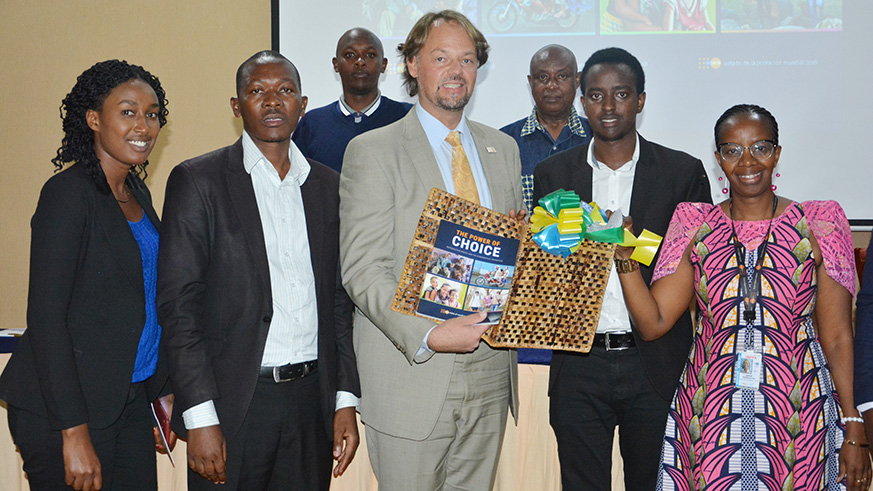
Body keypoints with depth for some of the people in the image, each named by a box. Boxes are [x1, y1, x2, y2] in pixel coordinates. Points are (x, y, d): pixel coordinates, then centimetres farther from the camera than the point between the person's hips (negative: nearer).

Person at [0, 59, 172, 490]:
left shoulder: (137, 193, 11)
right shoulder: (68, 193, -14)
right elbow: (45, 317, -18)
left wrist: (163, 390, 14)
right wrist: (74, 434, -21)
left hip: (132, 400, 8)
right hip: (66, 409, -7)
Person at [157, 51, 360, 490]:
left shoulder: (329, 186, 10)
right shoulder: (197, 181, -3)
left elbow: (340, 298, 12)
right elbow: (178, 303, -7)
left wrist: (346, 399, 5)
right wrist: (200, 419, -13)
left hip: (311, 399, 4)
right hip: (232, 404, -3)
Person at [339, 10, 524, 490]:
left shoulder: (502, 149, 14)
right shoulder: (372, 150, -4)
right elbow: (363, 269, -11)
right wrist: (426, 336, -24)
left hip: (490, 373, 5)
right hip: (413, 375, -5)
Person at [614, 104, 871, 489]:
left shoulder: (816, 225, 0)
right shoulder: (697, 227, 4)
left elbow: (836, 337, 1)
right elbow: (652, 323, 0)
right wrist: (624, 255, -12)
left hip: (796, 416, -1)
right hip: (709, 415, 1)